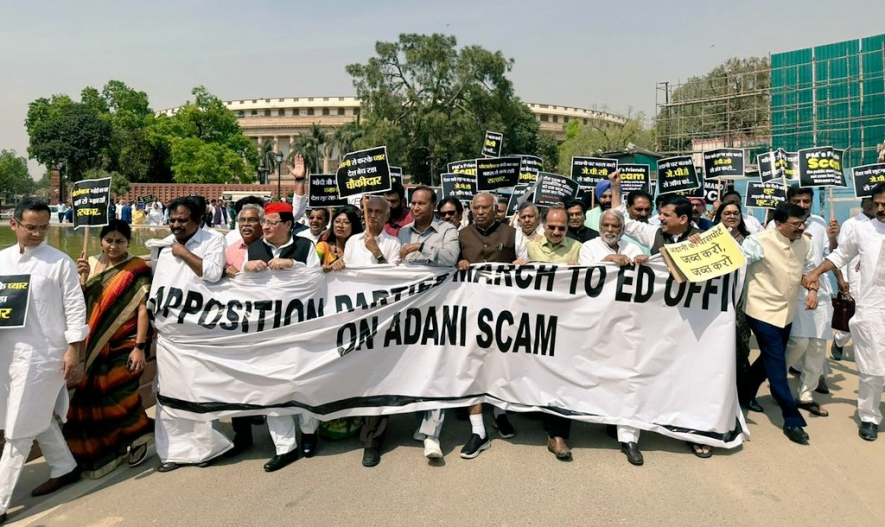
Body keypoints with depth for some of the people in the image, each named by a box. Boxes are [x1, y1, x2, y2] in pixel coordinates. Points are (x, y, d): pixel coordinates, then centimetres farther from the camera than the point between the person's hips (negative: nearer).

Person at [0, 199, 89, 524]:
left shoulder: (61, 262, -8)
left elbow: (75, 307, -9)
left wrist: (74, 350, -12)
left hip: (42, 353, -6)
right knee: (37, 418, 18)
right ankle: (64, 469, 37)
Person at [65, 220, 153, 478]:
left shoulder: (138, 269, -9)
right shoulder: (92, 264, 6)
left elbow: (143, 309, -13)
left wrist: (140, 347, -17)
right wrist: (83, 277, -11)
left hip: (125, 346, -5)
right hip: (96, 345, 5)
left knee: (118, 397, -4)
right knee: (95, 397, 9)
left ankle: (138, 436, 24)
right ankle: (102, 449, 28)